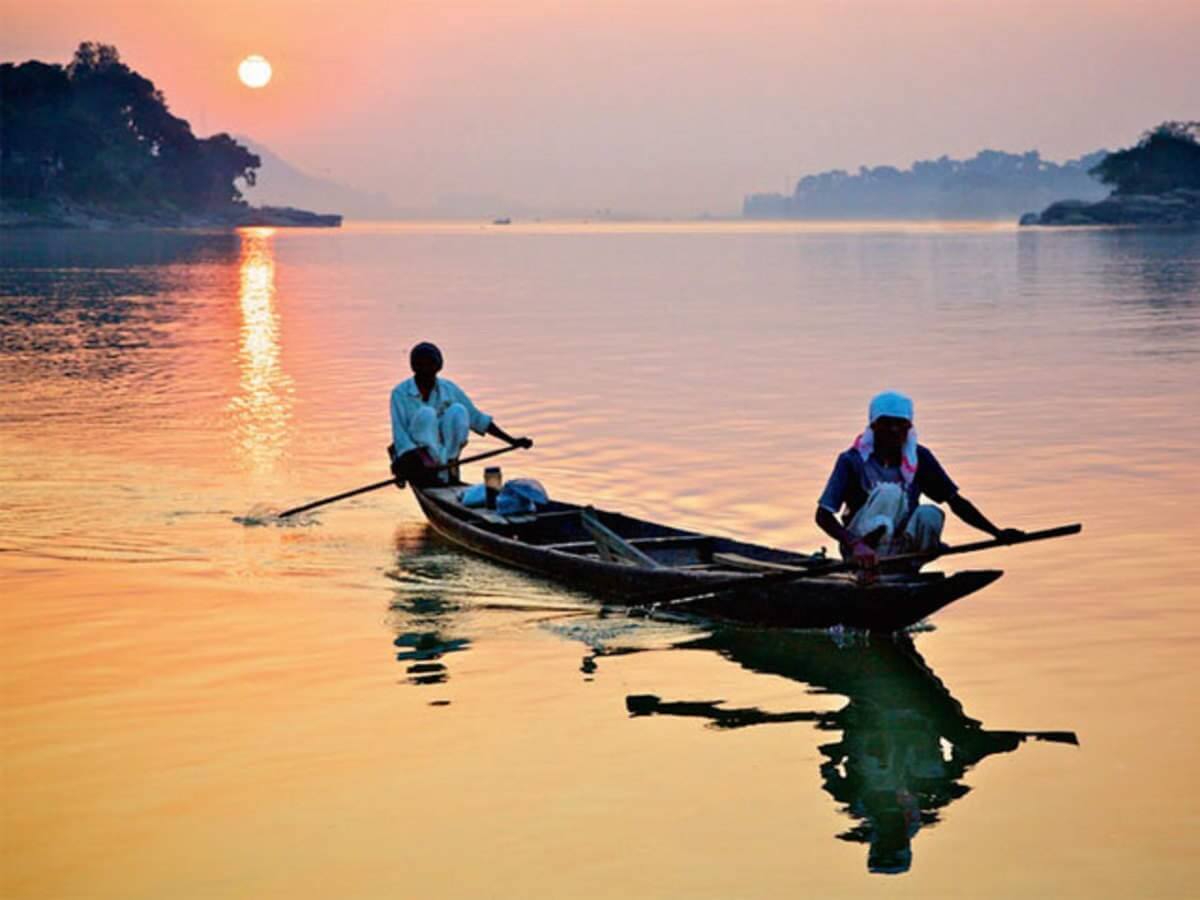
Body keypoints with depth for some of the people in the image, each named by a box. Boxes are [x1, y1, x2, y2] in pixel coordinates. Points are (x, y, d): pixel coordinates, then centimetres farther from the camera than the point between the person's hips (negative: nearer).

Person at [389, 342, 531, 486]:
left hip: (444, 453, 3)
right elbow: (399, 436, -14)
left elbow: (477, 419, 9)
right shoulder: (400, 393, -7)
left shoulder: (449, 389, 4)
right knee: (426, 413, -26)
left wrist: (513, 441, 5)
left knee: (458, 411, -18)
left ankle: (447, 467, -23)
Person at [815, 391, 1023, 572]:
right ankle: (869, 573, -31)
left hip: (898, 550, 3)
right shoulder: (852, 461, -11)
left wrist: (997, 533, -9)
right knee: (889, 493, -27)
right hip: (858, 551, -3)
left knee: (930, 514, -25)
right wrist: (856, 545, -37)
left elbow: (956, 502, 3)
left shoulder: (919, 457, 2)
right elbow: (823, 515, -19)